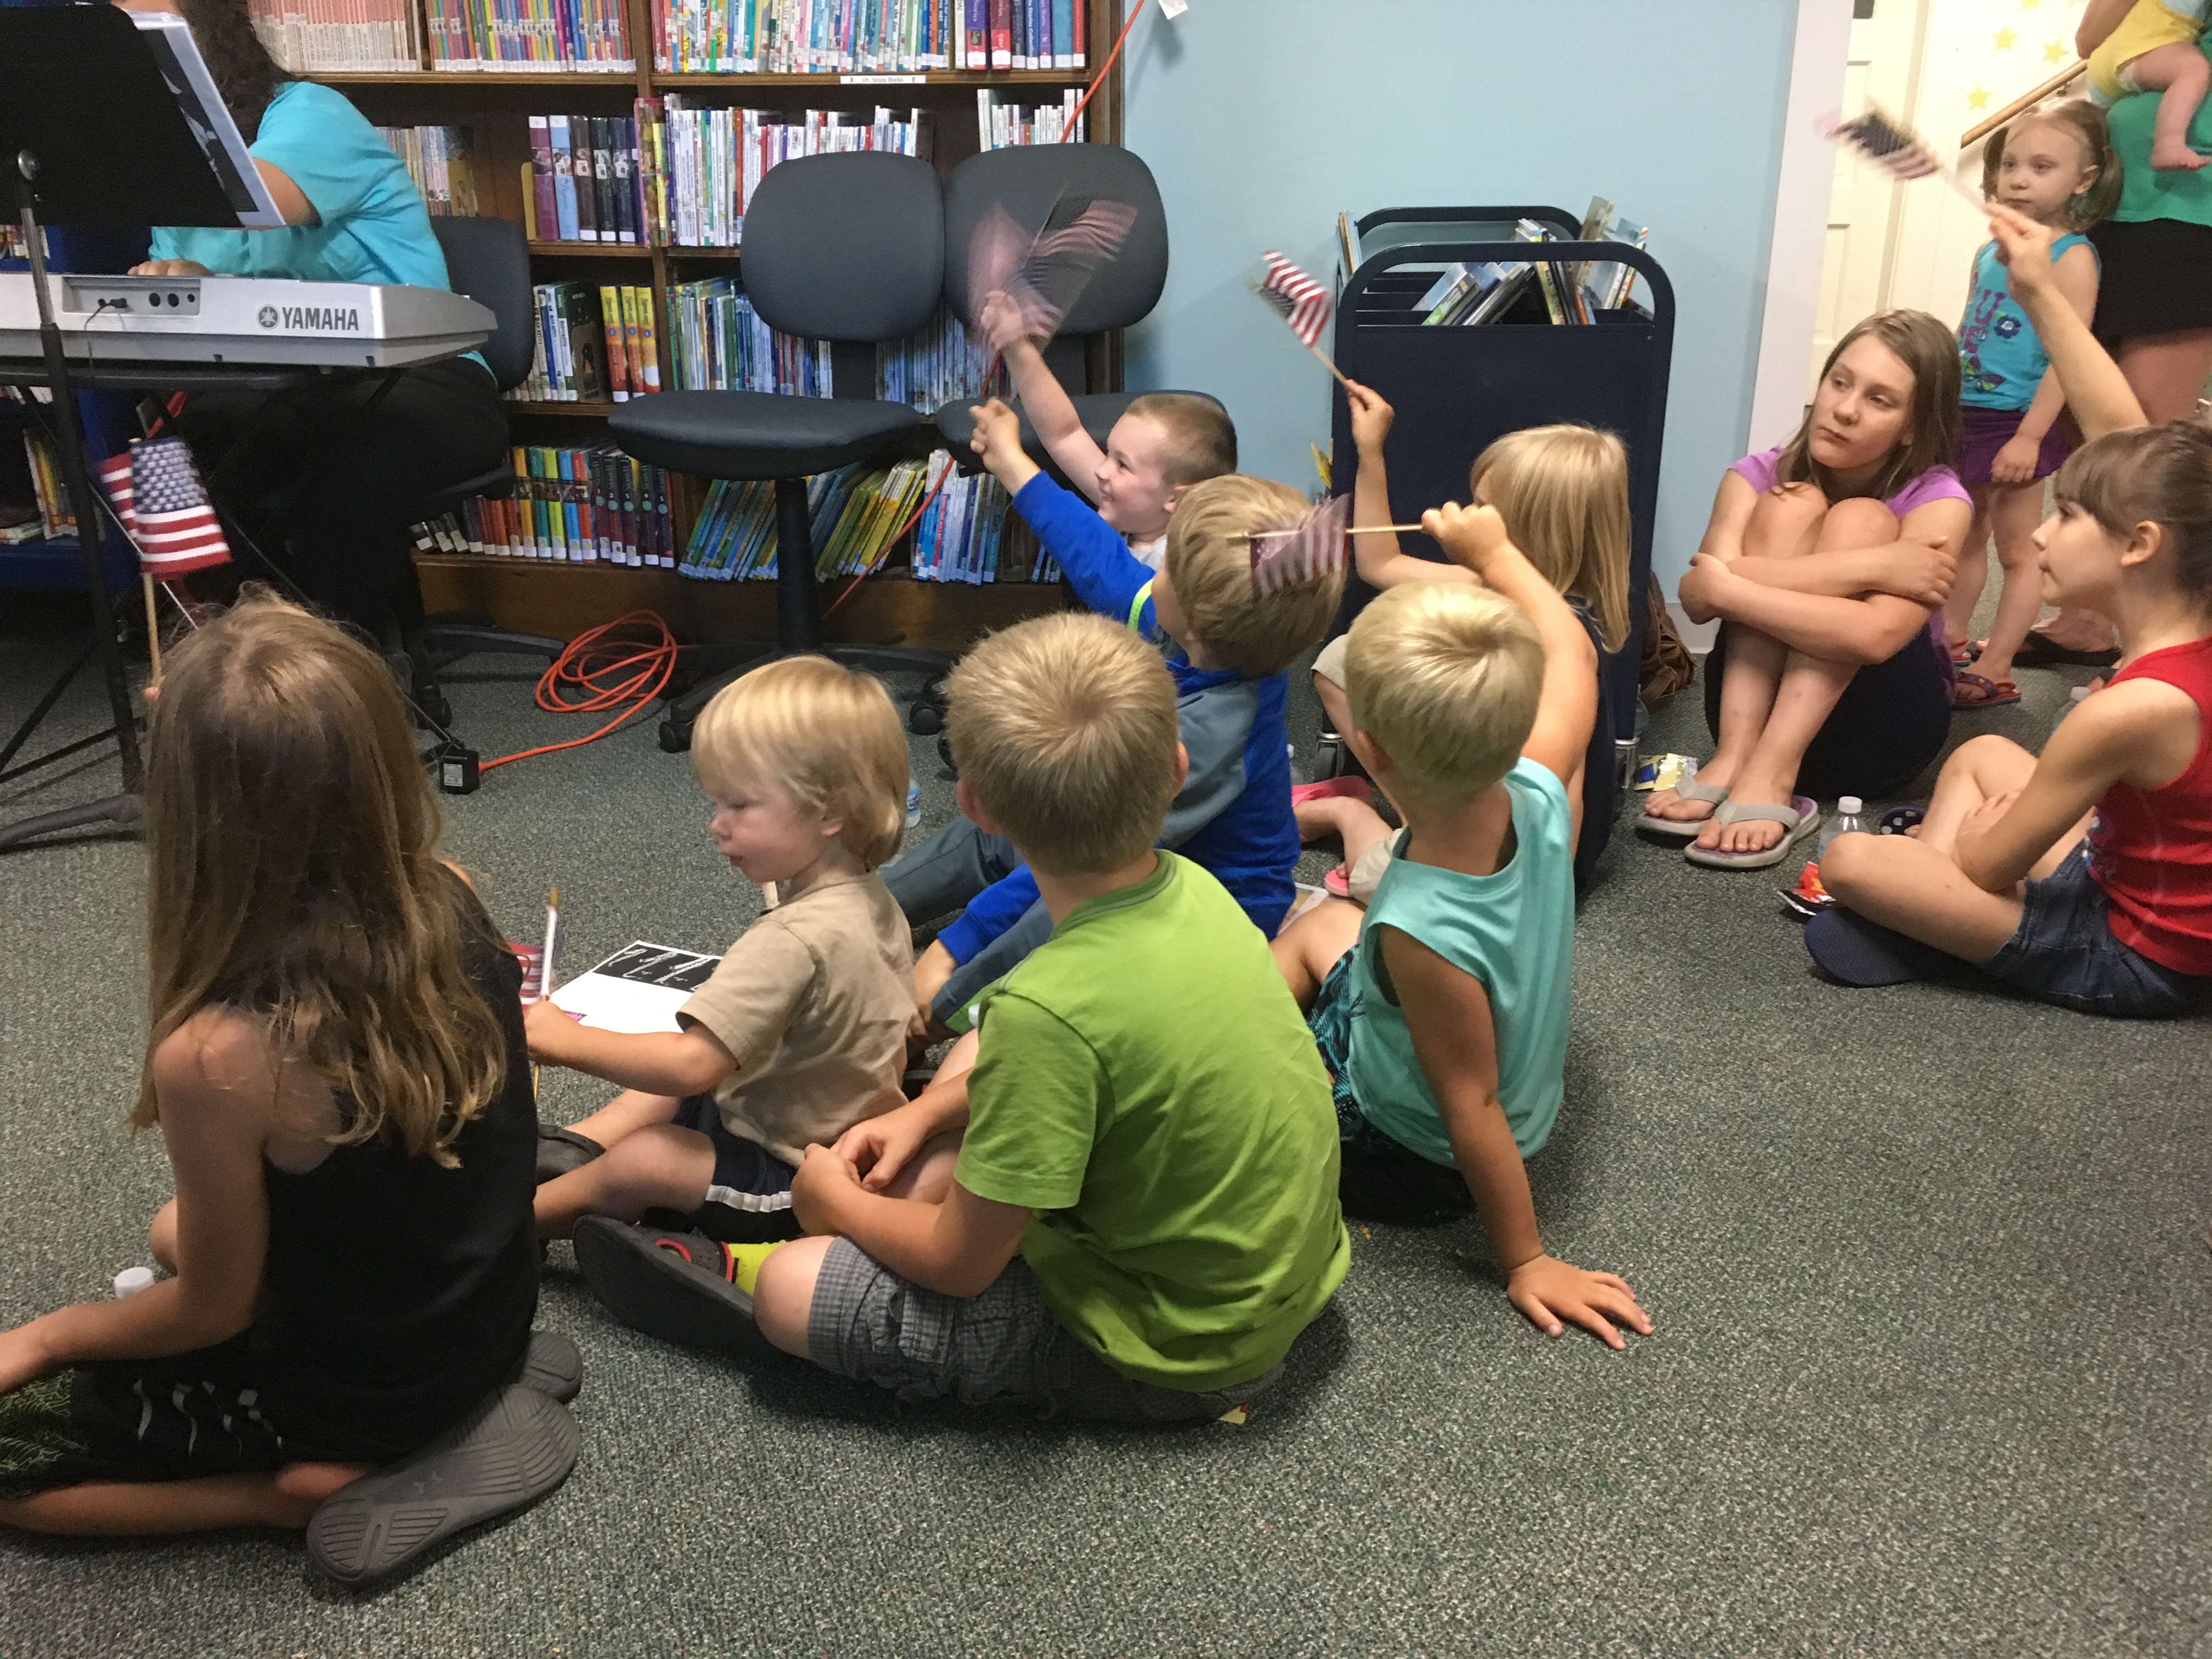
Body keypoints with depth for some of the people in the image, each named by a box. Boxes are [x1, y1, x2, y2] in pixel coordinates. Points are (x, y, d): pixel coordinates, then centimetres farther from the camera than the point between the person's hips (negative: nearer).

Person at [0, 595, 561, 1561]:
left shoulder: (215, 1055, -33)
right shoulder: (453, 905, -18)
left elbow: (214, 1310, -16)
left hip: (352, 1394, -6)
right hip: (491, 1321, 6)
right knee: (181, 1231, 30)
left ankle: (301, 1487, -1)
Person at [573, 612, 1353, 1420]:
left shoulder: (1051, 1009, -33)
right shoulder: (1193, 886, -10)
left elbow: (962, 1264, -20)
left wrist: (838, 1200, -1)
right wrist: (924, 1112, 7)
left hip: (1176, 1352, -8)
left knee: (789, 1285, -6)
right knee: (976, 1051, 18)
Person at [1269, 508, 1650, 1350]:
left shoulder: (1424, 930, -42)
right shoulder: (1540, 798, -26)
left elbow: (1472, 1112, -30)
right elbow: (1572, 654, -6)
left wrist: (1525, 1261, -16)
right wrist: (1493, 551, 5)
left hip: (1411, 1159, -7)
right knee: (1322, 925, 22)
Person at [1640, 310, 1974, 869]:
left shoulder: (1937, 502, -12)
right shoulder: (1759, 477, -5)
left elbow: (1874, 636, -31)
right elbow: (1698, 597, -26)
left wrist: (1728, 589, -30)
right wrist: (1867, 568, -31)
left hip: (1876, 726, -1)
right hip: (1759, 705, 1)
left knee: (1860, 520, -22)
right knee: (1790, 505, -18)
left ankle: (1770, 780, -35)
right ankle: (1734, 757, -32)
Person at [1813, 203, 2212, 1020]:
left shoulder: (2131, 709, -31)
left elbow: (1988, 866, -23)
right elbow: (2124, 433, -1)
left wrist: (1974, 835, 0)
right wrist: (2040, 294, -1)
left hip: (2128, 956, -9)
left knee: (1849, 860, -20)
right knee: (1982, 754, 24)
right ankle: (1924, 904, 8)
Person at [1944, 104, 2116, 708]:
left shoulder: (2072, 257, -13)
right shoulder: (1989, 252, 8)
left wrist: (2029, 436, -22)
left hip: (2014, 424, -7)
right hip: (1964, 417, 7)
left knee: (2019, 551, 2)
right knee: (1966, 539, 17)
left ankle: (1994, 670, 5)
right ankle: (1950, 644, 29)